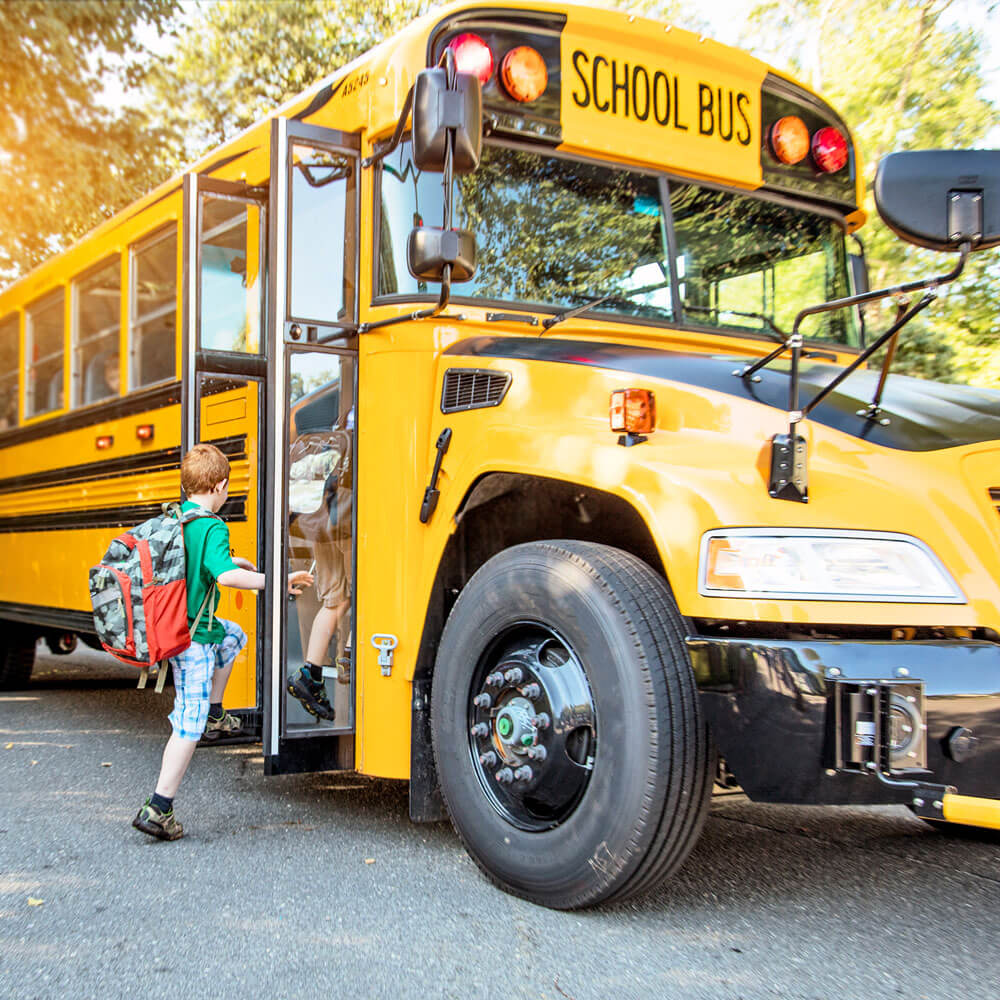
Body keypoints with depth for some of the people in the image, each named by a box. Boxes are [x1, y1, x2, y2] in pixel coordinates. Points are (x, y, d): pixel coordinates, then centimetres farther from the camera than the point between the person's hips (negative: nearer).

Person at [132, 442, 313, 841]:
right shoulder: (212, 527, -19)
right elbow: (224, 574, -35)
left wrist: (232, 561, 31)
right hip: (193, 636, -9)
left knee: (233, 635, 34)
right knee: (189, 724, -3)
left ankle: (214, 713, 32)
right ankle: (158, 809, 0)